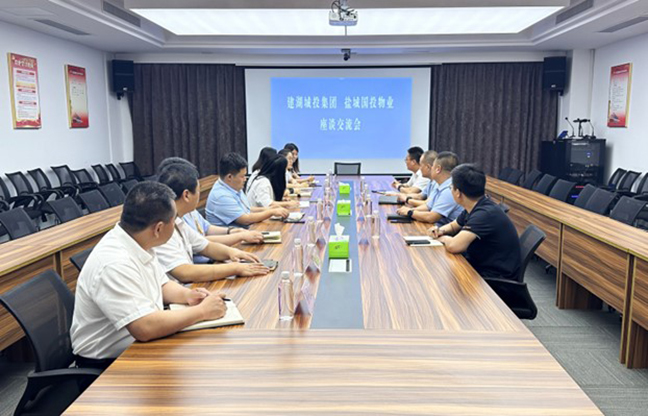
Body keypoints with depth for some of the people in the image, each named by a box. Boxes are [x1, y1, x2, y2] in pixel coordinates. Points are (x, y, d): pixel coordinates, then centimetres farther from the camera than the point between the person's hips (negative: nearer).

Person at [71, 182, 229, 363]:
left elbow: (162, 285, 15)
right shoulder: (114, 264, -28)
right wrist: (202, 311, -22)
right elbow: (145, 328, -33)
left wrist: (186, 295, -5)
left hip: (137, 346, 8)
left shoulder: (138, 243, -1)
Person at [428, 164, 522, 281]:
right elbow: (453, 226, 21)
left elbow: (454, 246, -34)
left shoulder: (485, 214, -26)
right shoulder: (475, 208, 3)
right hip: (480, 266, 8)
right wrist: (441, 231, -1)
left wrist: (444, 238, -12)